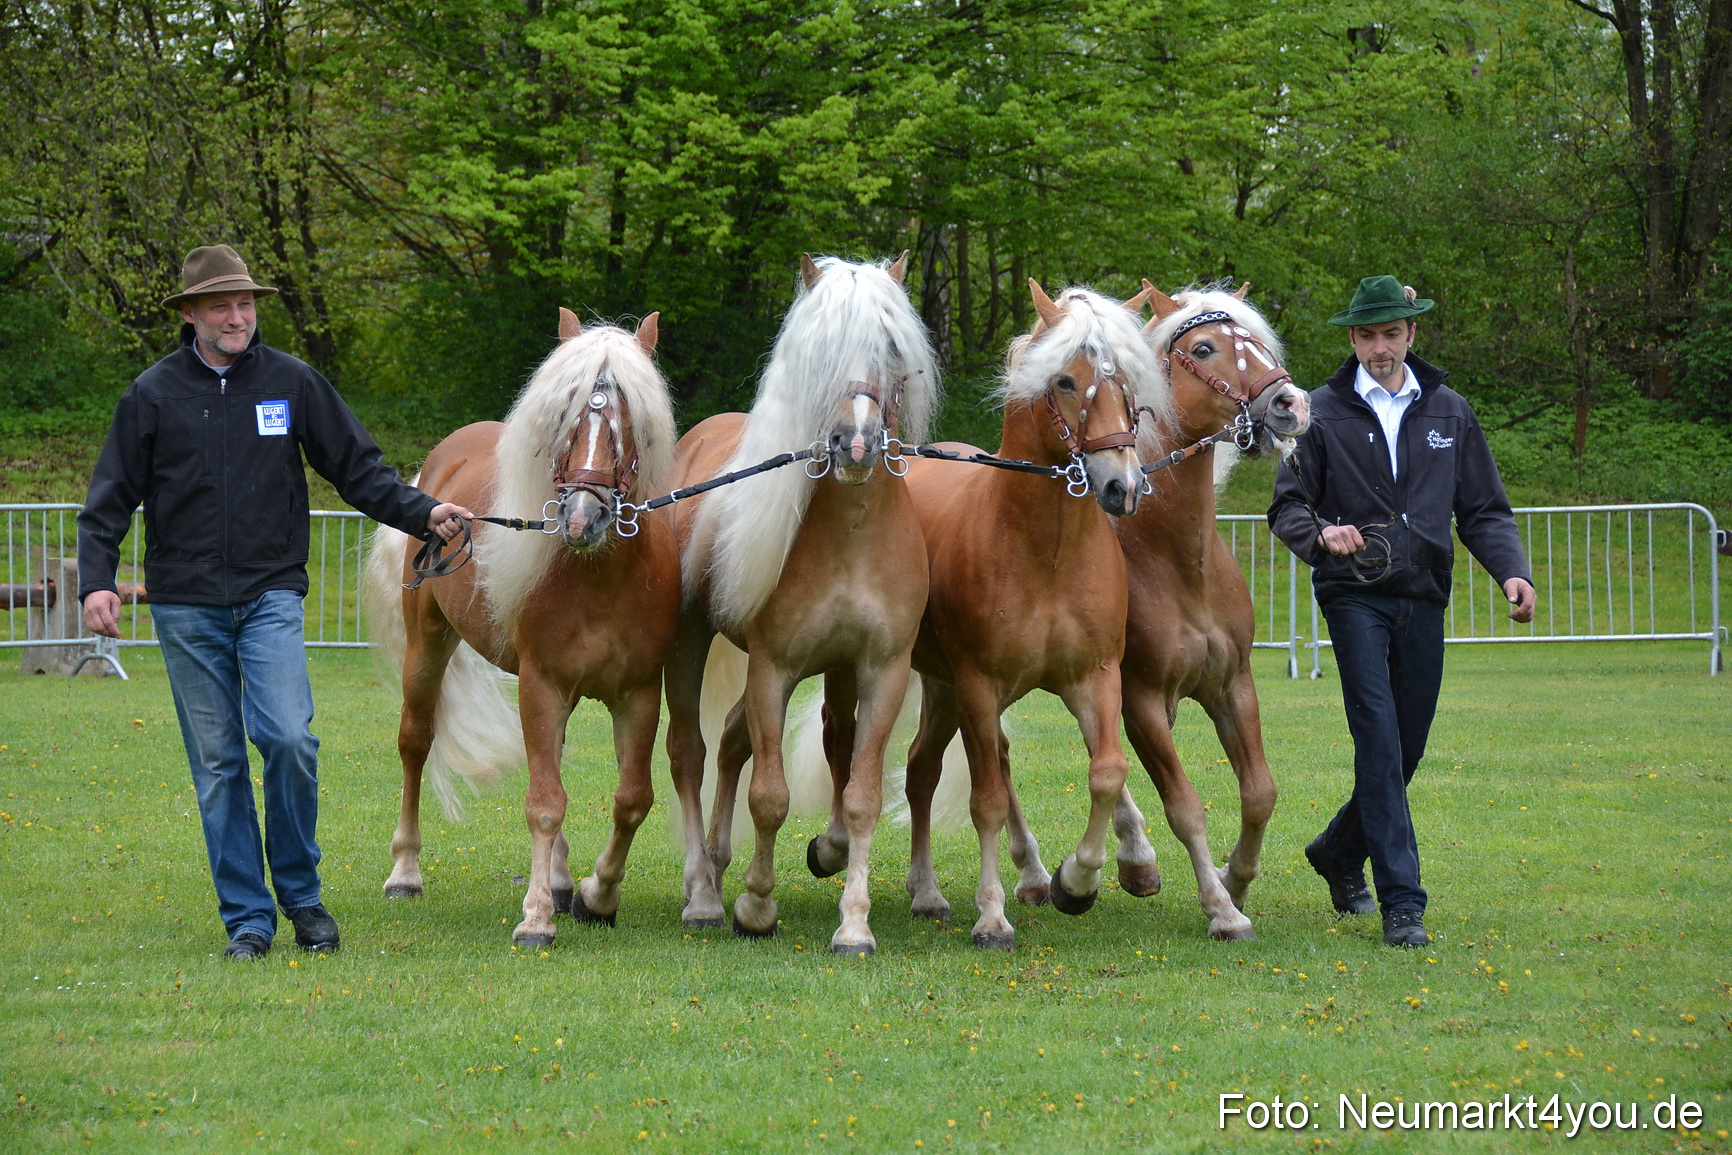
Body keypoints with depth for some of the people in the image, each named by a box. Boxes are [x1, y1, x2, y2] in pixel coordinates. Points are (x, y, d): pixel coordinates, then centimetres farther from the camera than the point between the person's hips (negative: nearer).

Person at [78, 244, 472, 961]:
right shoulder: (153, 395, 2)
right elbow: (111, 498, 4)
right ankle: (247, 916, 9)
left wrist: (422, 514, -6)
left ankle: (300, 893, 3)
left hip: (271, 596, 0)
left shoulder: (292, 383, 4)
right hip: (187, 606, 1)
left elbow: (357, 470, 7)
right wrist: (97, 579, -9)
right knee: (217, 763, 2)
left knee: (287, 738, -16)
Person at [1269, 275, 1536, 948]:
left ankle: (1339, 852, 35)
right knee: (1380, 741, -14)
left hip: (1423, 597, 4)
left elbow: (1483, 510, 11)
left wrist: (1511, 571, -7)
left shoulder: (1448, 412, 10)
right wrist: (1320, 534, -21)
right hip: (1355, 595, -4)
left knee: (1407, 745, 9)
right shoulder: (1324, 413, 2)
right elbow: (1286, 507, 2)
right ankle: (1401, 902, -15)